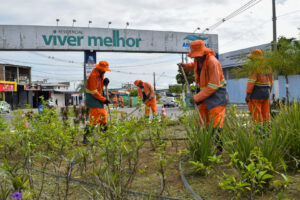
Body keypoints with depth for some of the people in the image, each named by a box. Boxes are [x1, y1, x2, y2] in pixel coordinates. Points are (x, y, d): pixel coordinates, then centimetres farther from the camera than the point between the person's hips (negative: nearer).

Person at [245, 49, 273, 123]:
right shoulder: (267, 67, 12)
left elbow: (251, 81, -19)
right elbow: (270, 81, 15)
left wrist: (247, 94, -17)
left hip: (255, 93, -7)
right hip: (265, 93, 7)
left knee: (256, 117, -4)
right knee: (265, 116, 10)